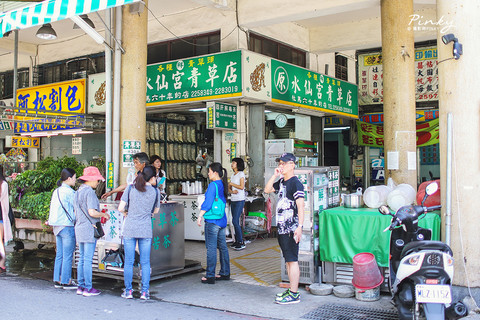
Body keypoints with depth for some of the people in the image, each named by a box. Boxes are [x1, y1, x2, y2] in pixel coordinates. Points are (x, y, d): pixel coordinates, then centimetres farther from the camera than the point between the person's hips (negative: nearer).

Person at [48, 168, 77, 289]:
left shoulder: (56, 191, 12)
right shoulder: (69, 192, -13)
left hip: (57, 227, 9)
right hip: (67, 226, -8)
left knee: (59, 255, 13)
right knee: (68, 256, -1)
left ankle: (57, 280, 18)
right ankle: (66, 282, 4)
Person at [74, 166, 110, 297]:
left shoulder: (78, 192, 14)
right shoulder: (89, 192, -14)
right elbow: (92, 212, -22)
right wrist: (104, 214, -5)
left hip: (79, 228, 9)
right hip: (89, 229, -9)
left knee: (82, 259, 13)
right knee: (88, 259, -3)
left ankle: (80, 286, 18)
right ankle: (88, 288, 2)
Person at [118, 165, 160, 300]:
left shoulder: (131, 188, -1)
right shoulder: (155, 192, 1)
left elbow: (120, 208, -3)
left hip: (129, 229, 0)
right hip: (146, 230, 0)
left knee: (128, 262, 8)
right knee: (145, 262, 7)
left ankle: (128, 291, 13)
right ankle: (145, 291, 9)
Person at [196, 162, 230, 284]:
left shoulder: (213, 185, -14)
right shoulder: (222, 185, 10)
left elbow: (208, 203, -18)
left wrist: (200, 216, -11)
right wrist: (204, 207, 23)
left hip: (212, 220, -9)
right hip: (222, 220, 9)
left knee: (211, 248, -4)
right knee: (222, 247, 13)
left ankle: (210, 276, 0)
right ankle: (225, 273, 21)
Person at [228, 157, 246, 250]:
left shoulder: (241, 174, -5)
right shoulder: (233, 175, 17)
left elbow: (242, 187, -15)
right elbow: (229, 188, 16)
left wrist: (231, 184, -7)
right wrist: (232, 191, -7)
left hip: (240, 200, -8)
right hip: (233, 200, 8)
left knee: (235, 221, -12)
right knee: (235, 221, 8)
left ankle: (241, 242, -6)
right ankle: (237, 241, 13)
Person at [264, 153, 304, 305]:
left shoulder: (295, 183, -13)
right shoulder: (282, 182, 13)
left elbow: (301, 205, -19)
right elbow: (267, 190, 21)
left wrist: (299, 227, -25)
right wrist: (274, 176, 7)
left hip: (291, 229, -9)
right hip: (282, 228, 9)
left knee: (292, 260, -5)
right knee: (288, 259, 14)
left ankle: (294, 294, 0)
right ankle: (292, 289, 24)